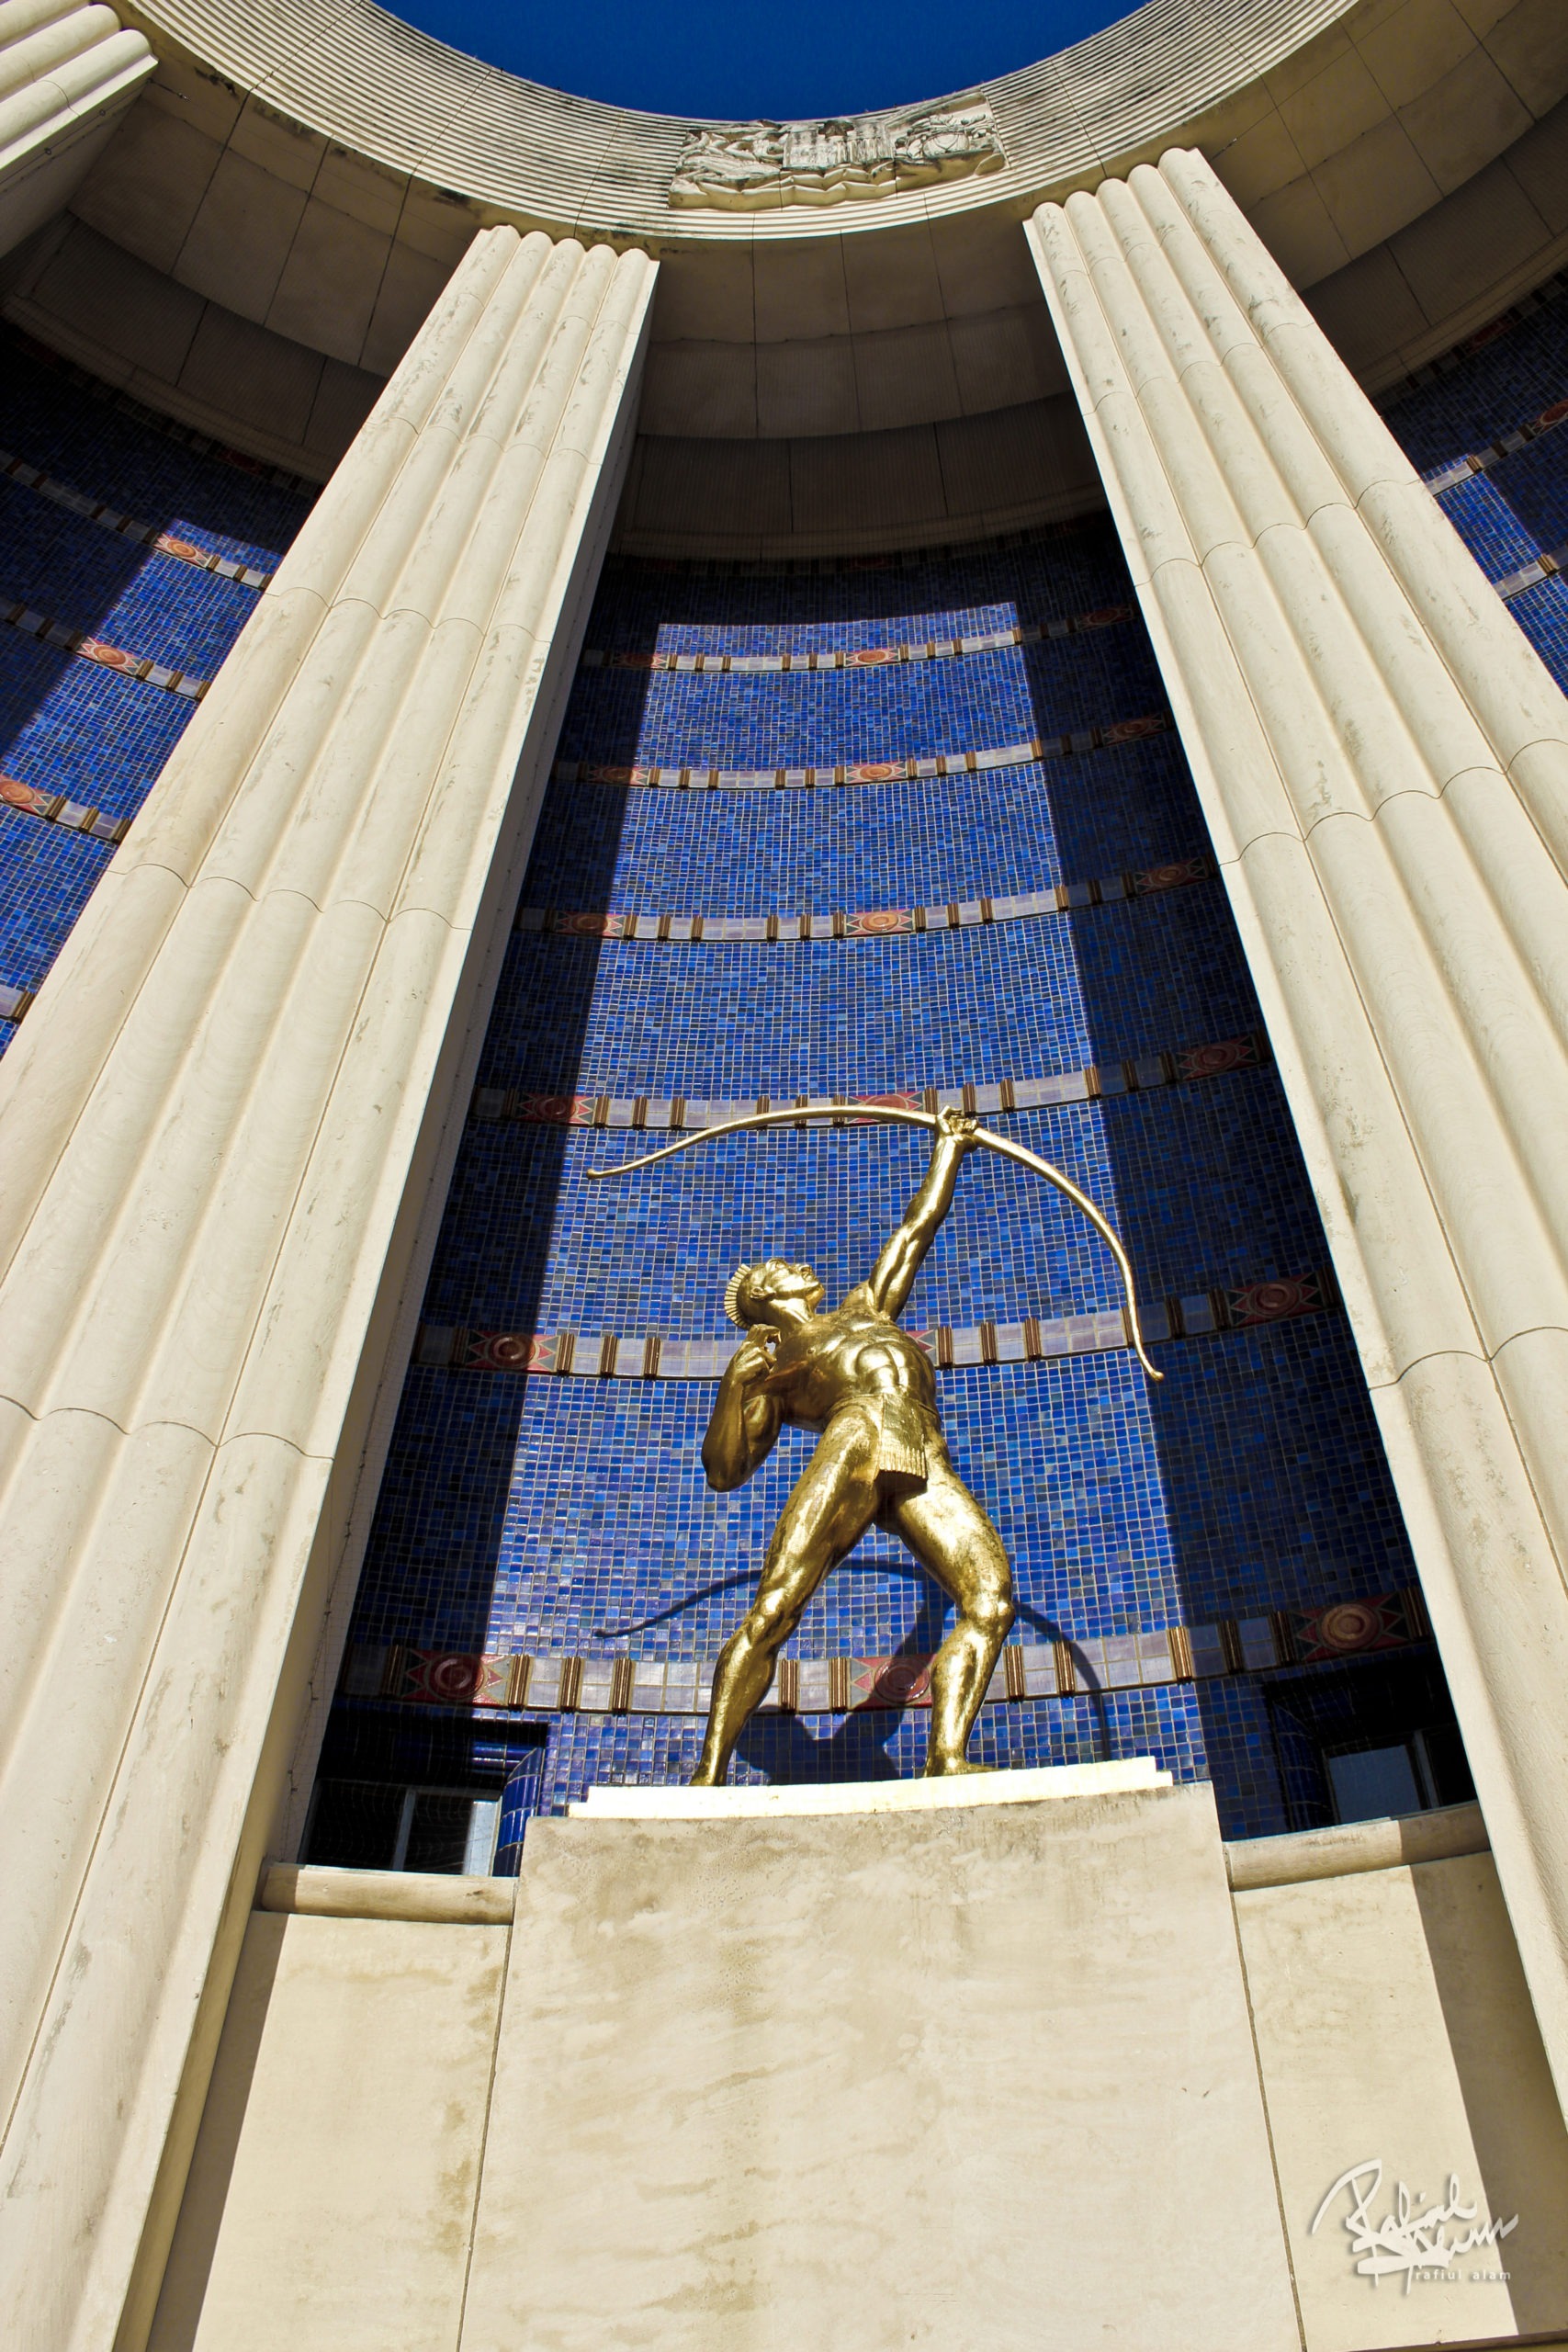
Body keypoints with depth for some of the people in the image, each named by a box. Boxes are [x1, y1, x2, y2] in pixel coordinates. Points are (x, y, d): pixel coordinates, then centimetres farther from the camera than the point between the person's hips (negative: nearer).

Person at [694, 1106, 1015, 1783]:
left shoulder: (864, 1310, 39)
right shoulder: (769, 1369, 25)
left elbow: (916, 1229, 50)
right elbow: (723, 1473, 14)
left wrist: (948, 1150, 58)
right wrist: (736, 1384, 2)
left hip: (928, 1470, 4)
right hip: (853, 1447, -4)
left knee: (990, 1600, -17)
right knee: (773, 1612, -17)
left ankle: (947, 1757, -22)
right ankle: (709, 1772, -13)